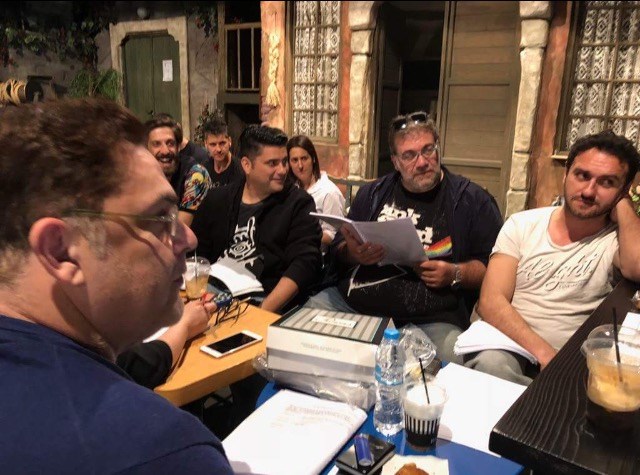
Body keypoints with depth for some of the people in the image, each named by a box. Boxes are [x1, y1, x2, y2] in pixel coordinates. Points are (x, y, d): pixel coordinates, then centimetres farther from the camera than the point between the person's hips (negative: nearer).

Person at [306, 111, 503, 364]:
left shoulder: (473, 200, 5)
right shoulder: (373, 194, 14)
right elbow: (339, 246, 18)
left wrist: (455, 274, -13)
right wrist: (354, 254, -5)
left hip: (431, 321, -3)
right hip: (352, 302, 4)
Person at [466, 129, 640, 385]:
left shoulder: (616, 238, 2)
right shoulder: (522, 225, 5)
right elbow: (490, 301, -5)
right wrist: (544, 353, -19)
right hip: (508, 347, 1)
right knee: (490, 362, -34)